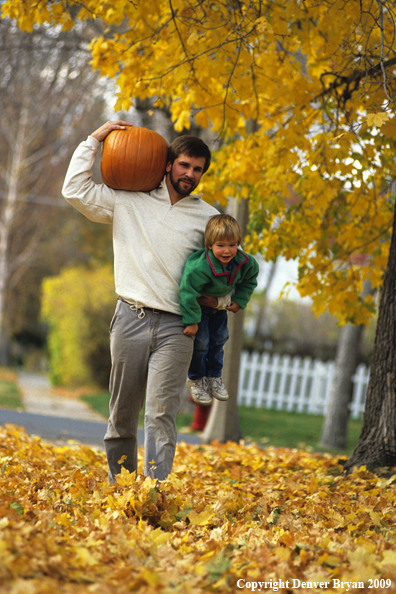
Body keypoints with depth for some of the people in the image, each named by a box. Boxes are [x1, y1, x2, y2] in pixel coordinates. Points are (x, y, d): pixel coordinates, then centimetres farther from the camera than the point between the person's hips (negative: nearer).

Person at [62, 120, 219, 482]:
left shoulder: (209, 217, 13)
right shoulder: (128, 202, 10)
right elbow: (76, 189, 6)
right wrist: (94, 140, 7)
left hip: (176, 326, -1)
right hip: (131, 318, 1)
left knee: (161, 414, -13)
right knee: (122, 414, 6)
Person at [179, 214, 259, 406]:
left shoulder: (244, 262, -25)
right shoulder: (200, 267, -44)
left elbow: (250, 279, -1)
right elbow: (188, 292, -39)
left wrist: (240, 300, -6)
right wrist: (191, 321, -36)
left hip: (220, 304, 6)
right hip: (199, 304, -5)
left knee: (219, 338, 15)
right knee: (200, 341, -2)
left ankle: (214, 376, 35)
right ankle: (195, 379, 22)